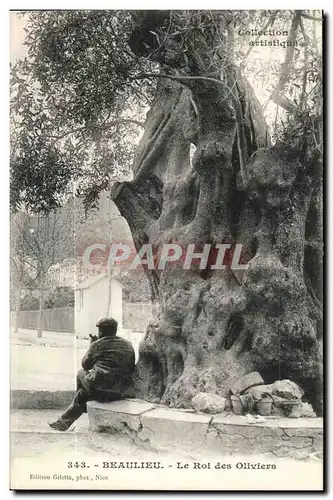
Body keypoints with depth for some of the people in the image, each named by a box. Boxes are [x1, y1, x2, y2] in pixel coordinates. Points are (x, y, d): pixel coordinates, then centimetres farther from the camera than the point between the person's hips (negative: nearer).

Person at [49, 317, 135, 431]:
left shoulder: (98, 344, -4)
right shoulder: (128, 345, 10)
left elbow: (85, 365, 8)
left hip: (100, 389, -5)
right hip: (120, 392, 5)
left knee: (81, 373, 27)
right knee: (82, 394, 28)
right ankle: (64, 421, 39)